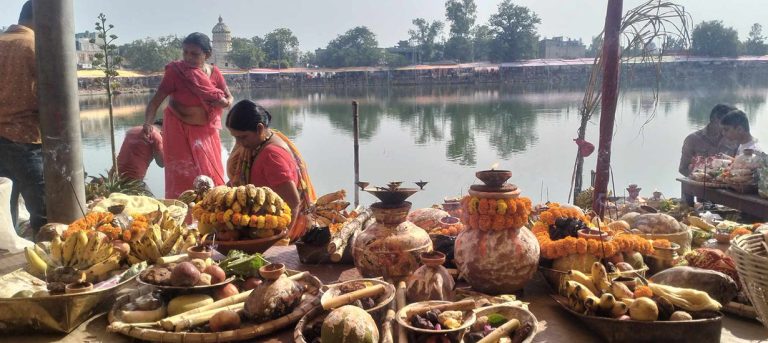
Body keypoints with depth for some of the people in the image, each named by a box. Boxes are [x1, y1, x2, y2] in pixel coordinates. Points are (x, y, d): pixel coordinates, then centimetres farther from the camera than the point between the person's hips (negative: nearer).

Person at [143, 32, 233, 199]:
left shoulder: (213, 72, -7)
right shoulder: (175, 71, -18)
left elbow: (229, 98, 4)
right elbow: (156, 100, -21)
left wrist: (225, 102, -20)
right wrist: (148, 123, -37)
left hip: (205, 131, 4)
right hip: (180, 131, -3)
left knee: (211, 175, 13)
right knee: (183, 176, 0)